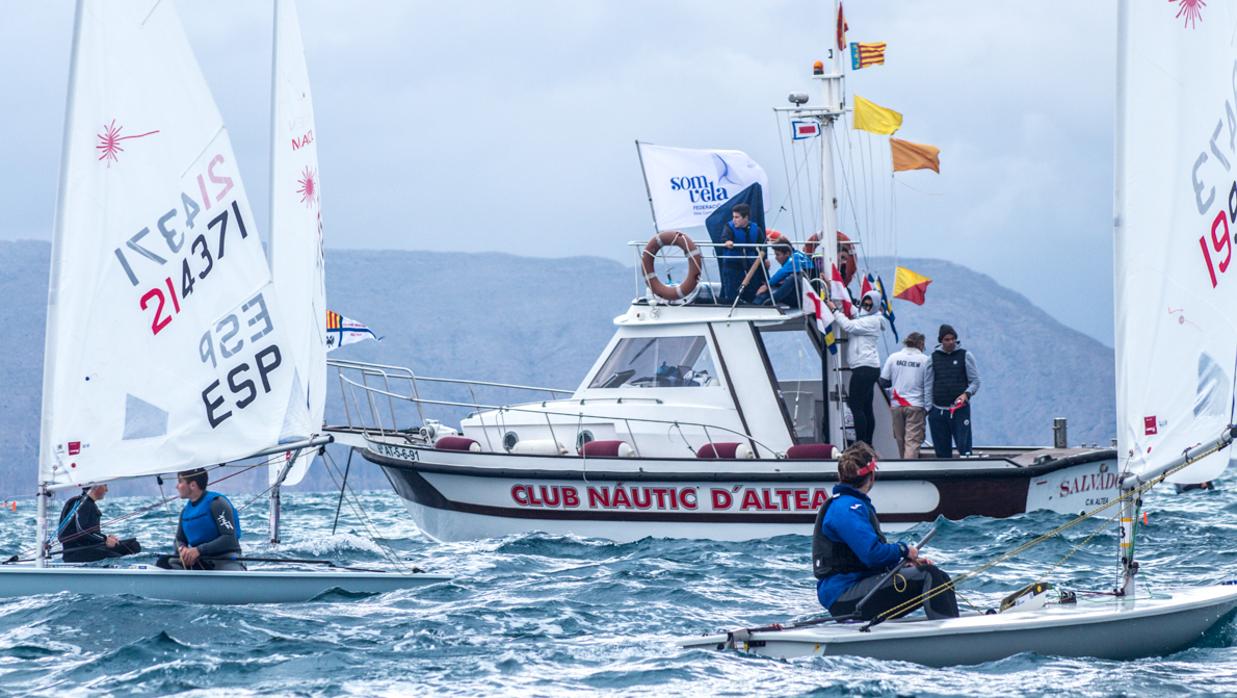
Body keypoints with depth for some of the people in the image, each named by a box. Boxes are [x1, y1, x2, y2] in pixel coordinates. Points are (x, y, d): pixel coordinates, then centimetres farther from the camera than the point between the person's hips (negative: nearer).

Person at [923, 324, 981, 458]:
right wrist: (928, 408, 2)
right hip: (938, 410, 2)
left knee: (964, 447, -10)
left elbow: (975, 381, 4)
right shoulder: (934, 358, 9)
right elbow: (928, 385, 10)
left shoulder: (965, 356, 5)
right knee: (941, 450, 5)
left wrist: (966, 394, -16)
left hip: (960, 408, -2)